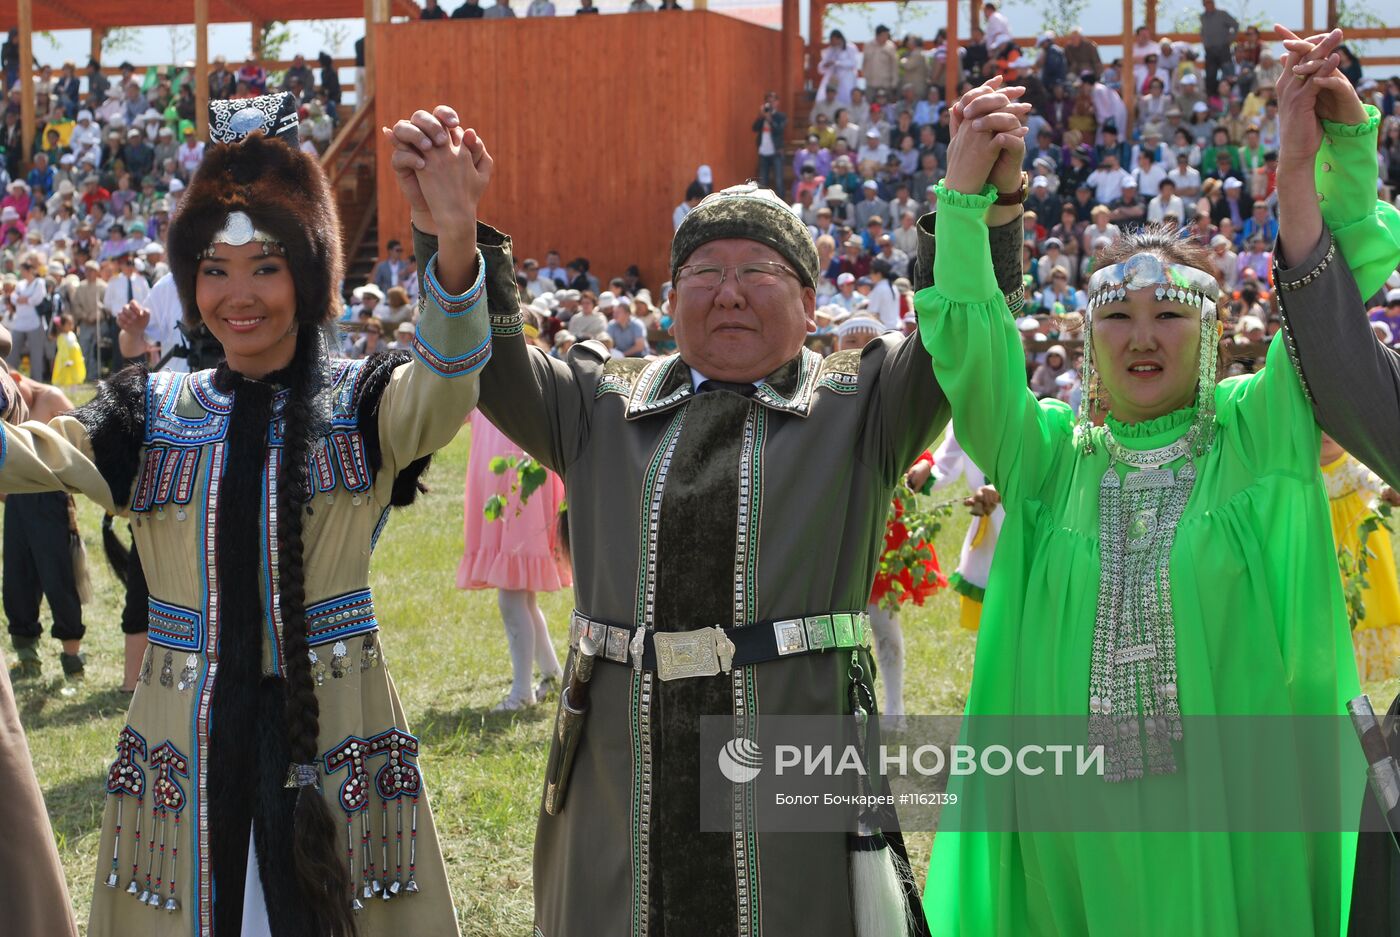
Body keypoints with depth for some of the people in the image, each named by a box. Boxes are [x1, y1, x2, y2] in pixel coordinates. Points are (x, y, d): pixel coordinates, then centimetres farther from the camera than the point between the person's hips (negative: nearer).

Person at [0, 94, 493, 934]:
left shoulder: (361, 404, -2)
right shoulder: (154, 414, 7)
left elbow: (442, 389, -24)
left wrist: (456, 244, -43)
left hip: (333, 744, -2)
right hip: (184, 750, 3)